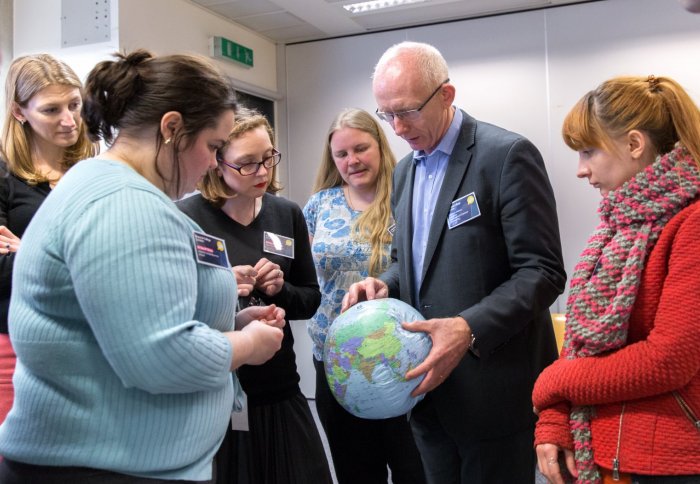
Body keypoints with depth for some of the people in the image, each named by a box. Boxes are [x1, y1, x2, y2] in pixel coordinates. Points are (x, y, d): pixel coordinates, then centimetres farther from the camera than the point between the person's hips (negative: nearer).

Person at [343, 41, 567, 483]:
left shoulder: (508, 154, -12)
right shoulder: (405, 170, 12)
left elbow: (543, 272, -16)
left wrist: (470, 329, -28)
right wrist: (384, 285, -1)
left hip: (492, 387, -7)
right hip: (428, 384, 7)